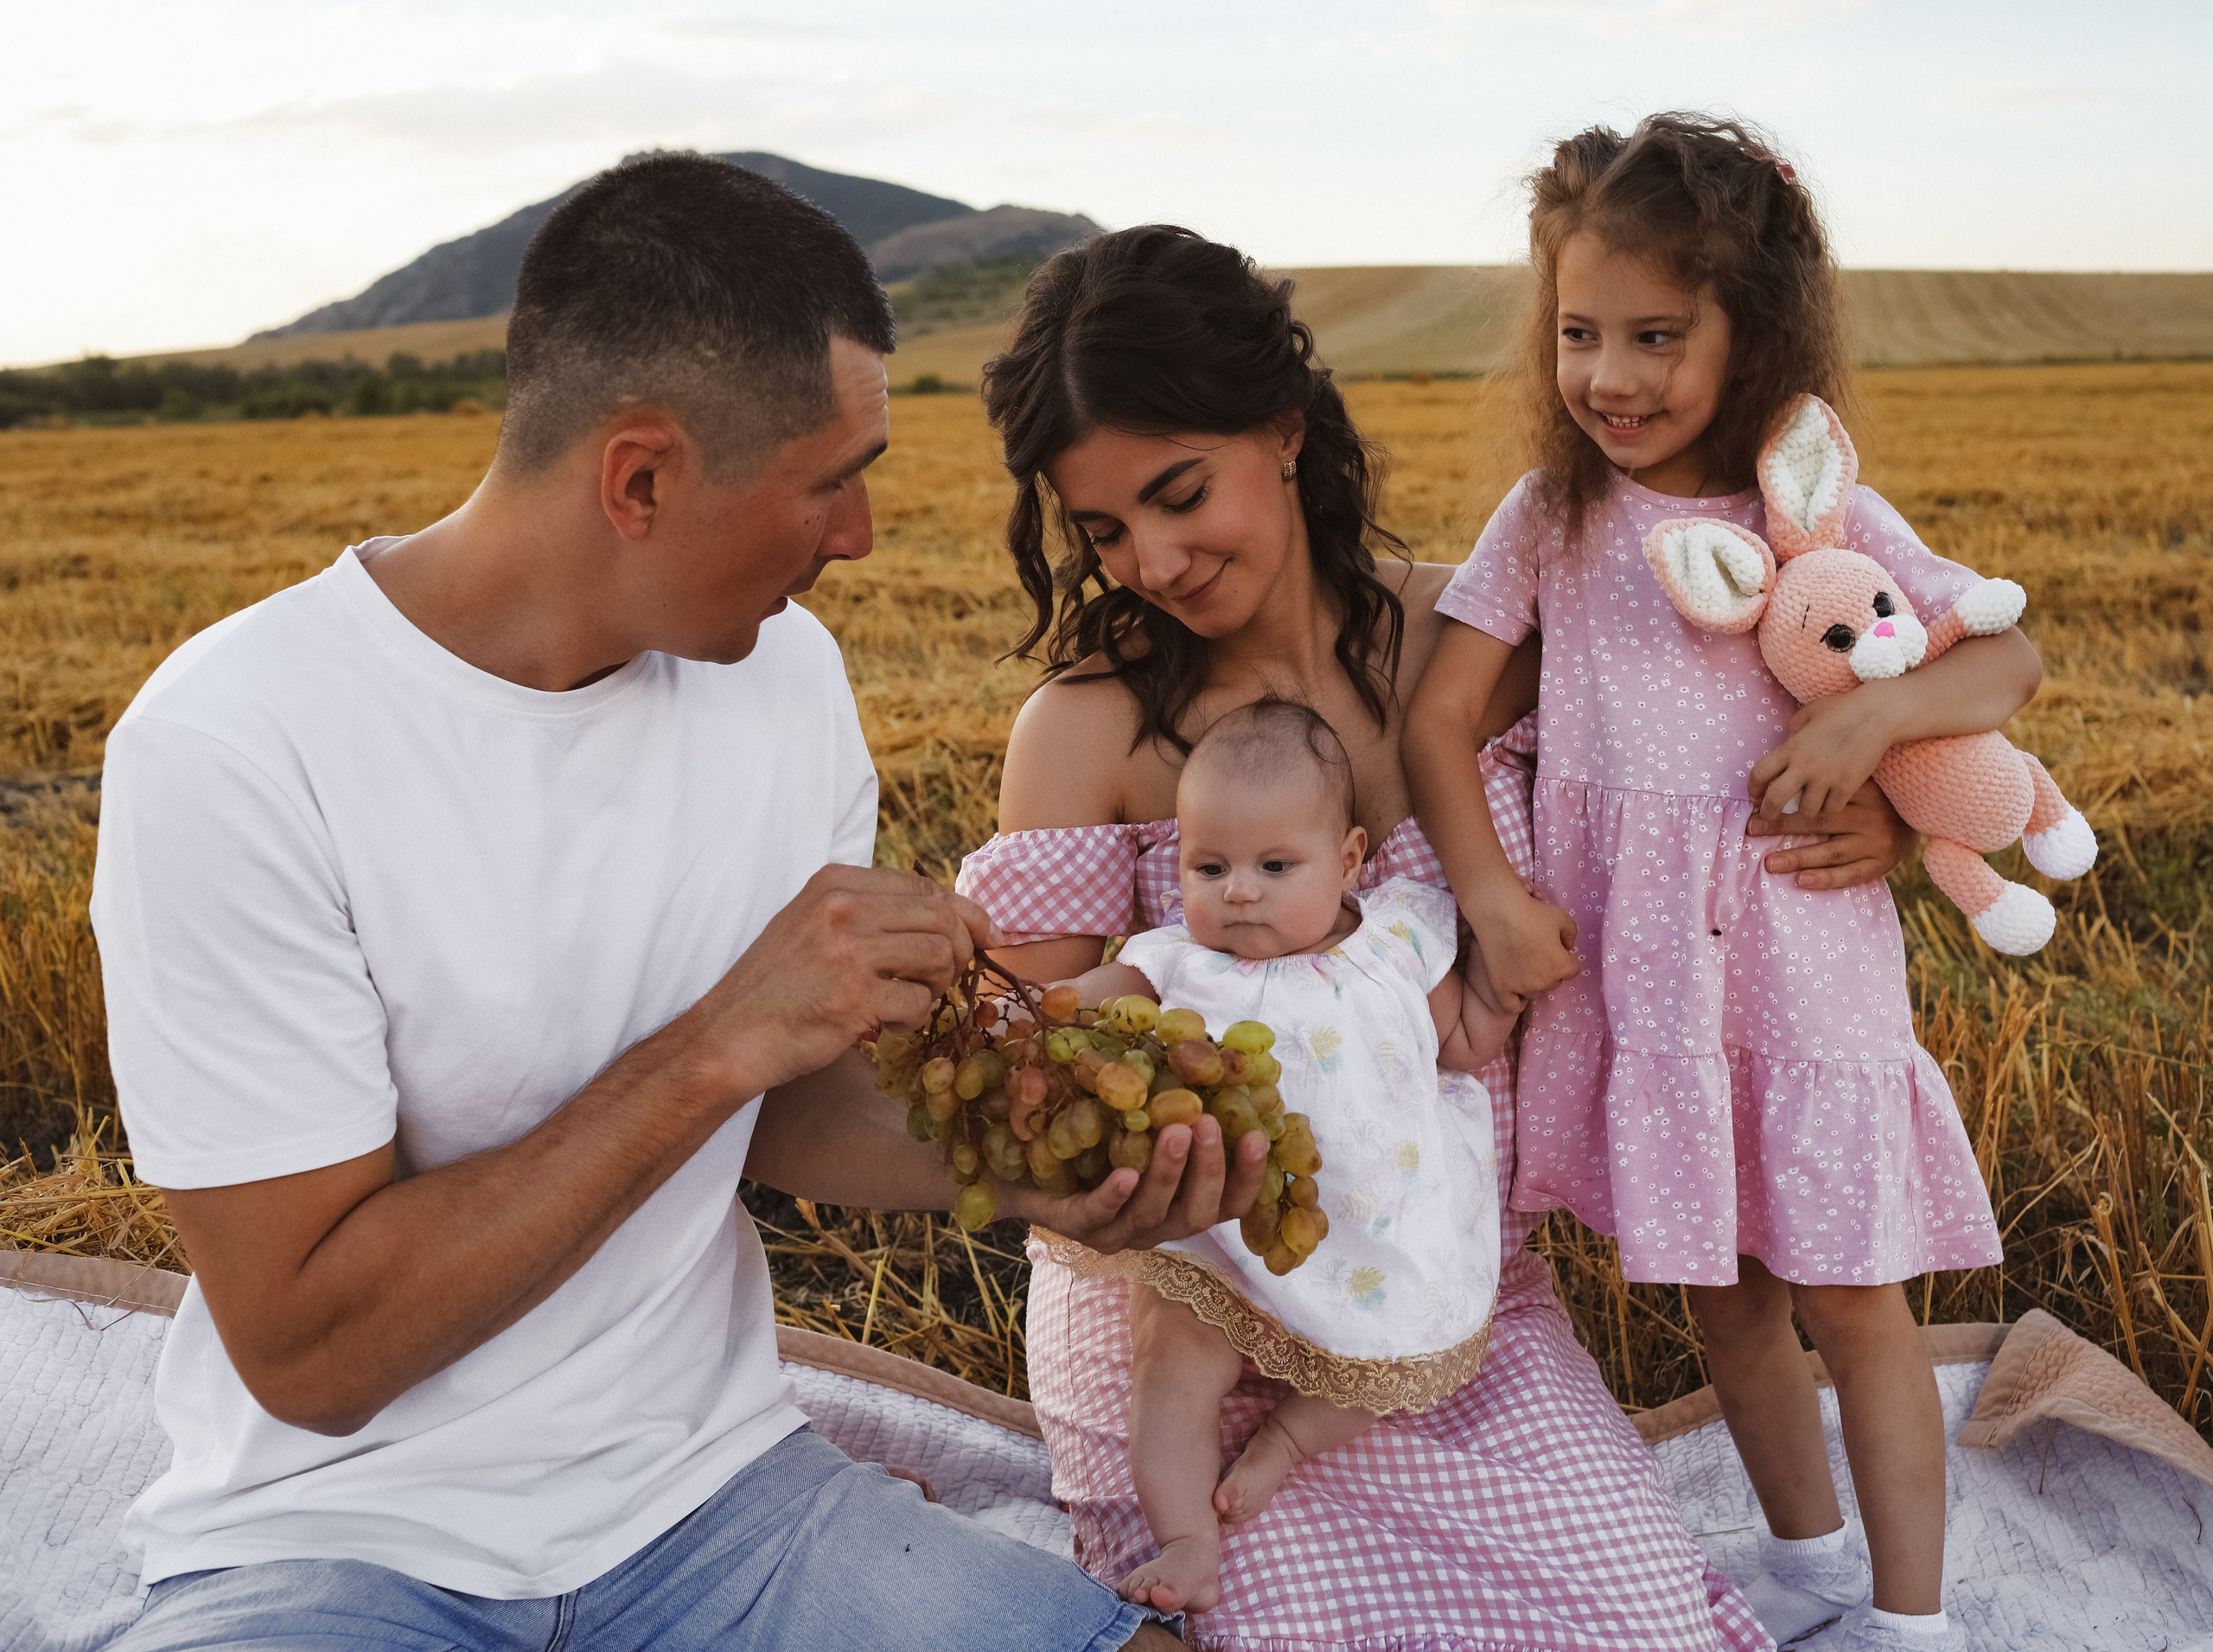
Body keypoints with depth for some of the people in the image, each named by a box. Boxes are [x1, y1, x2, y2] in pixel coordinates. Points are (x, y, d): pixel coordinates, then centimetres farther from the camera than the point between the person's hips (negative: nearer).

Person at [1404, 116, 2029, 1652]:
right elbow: (1437, 717, -3)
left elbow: (2011, 659, 1)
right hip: (1624, 958, 2)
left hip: (1800, 948, -2)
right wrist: (1491, 895, -13)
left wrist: (1876, 714, -18)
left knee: (1850, 1292, 6)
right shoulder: (1550, 518, -1)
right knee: (1718, 1283, 16)